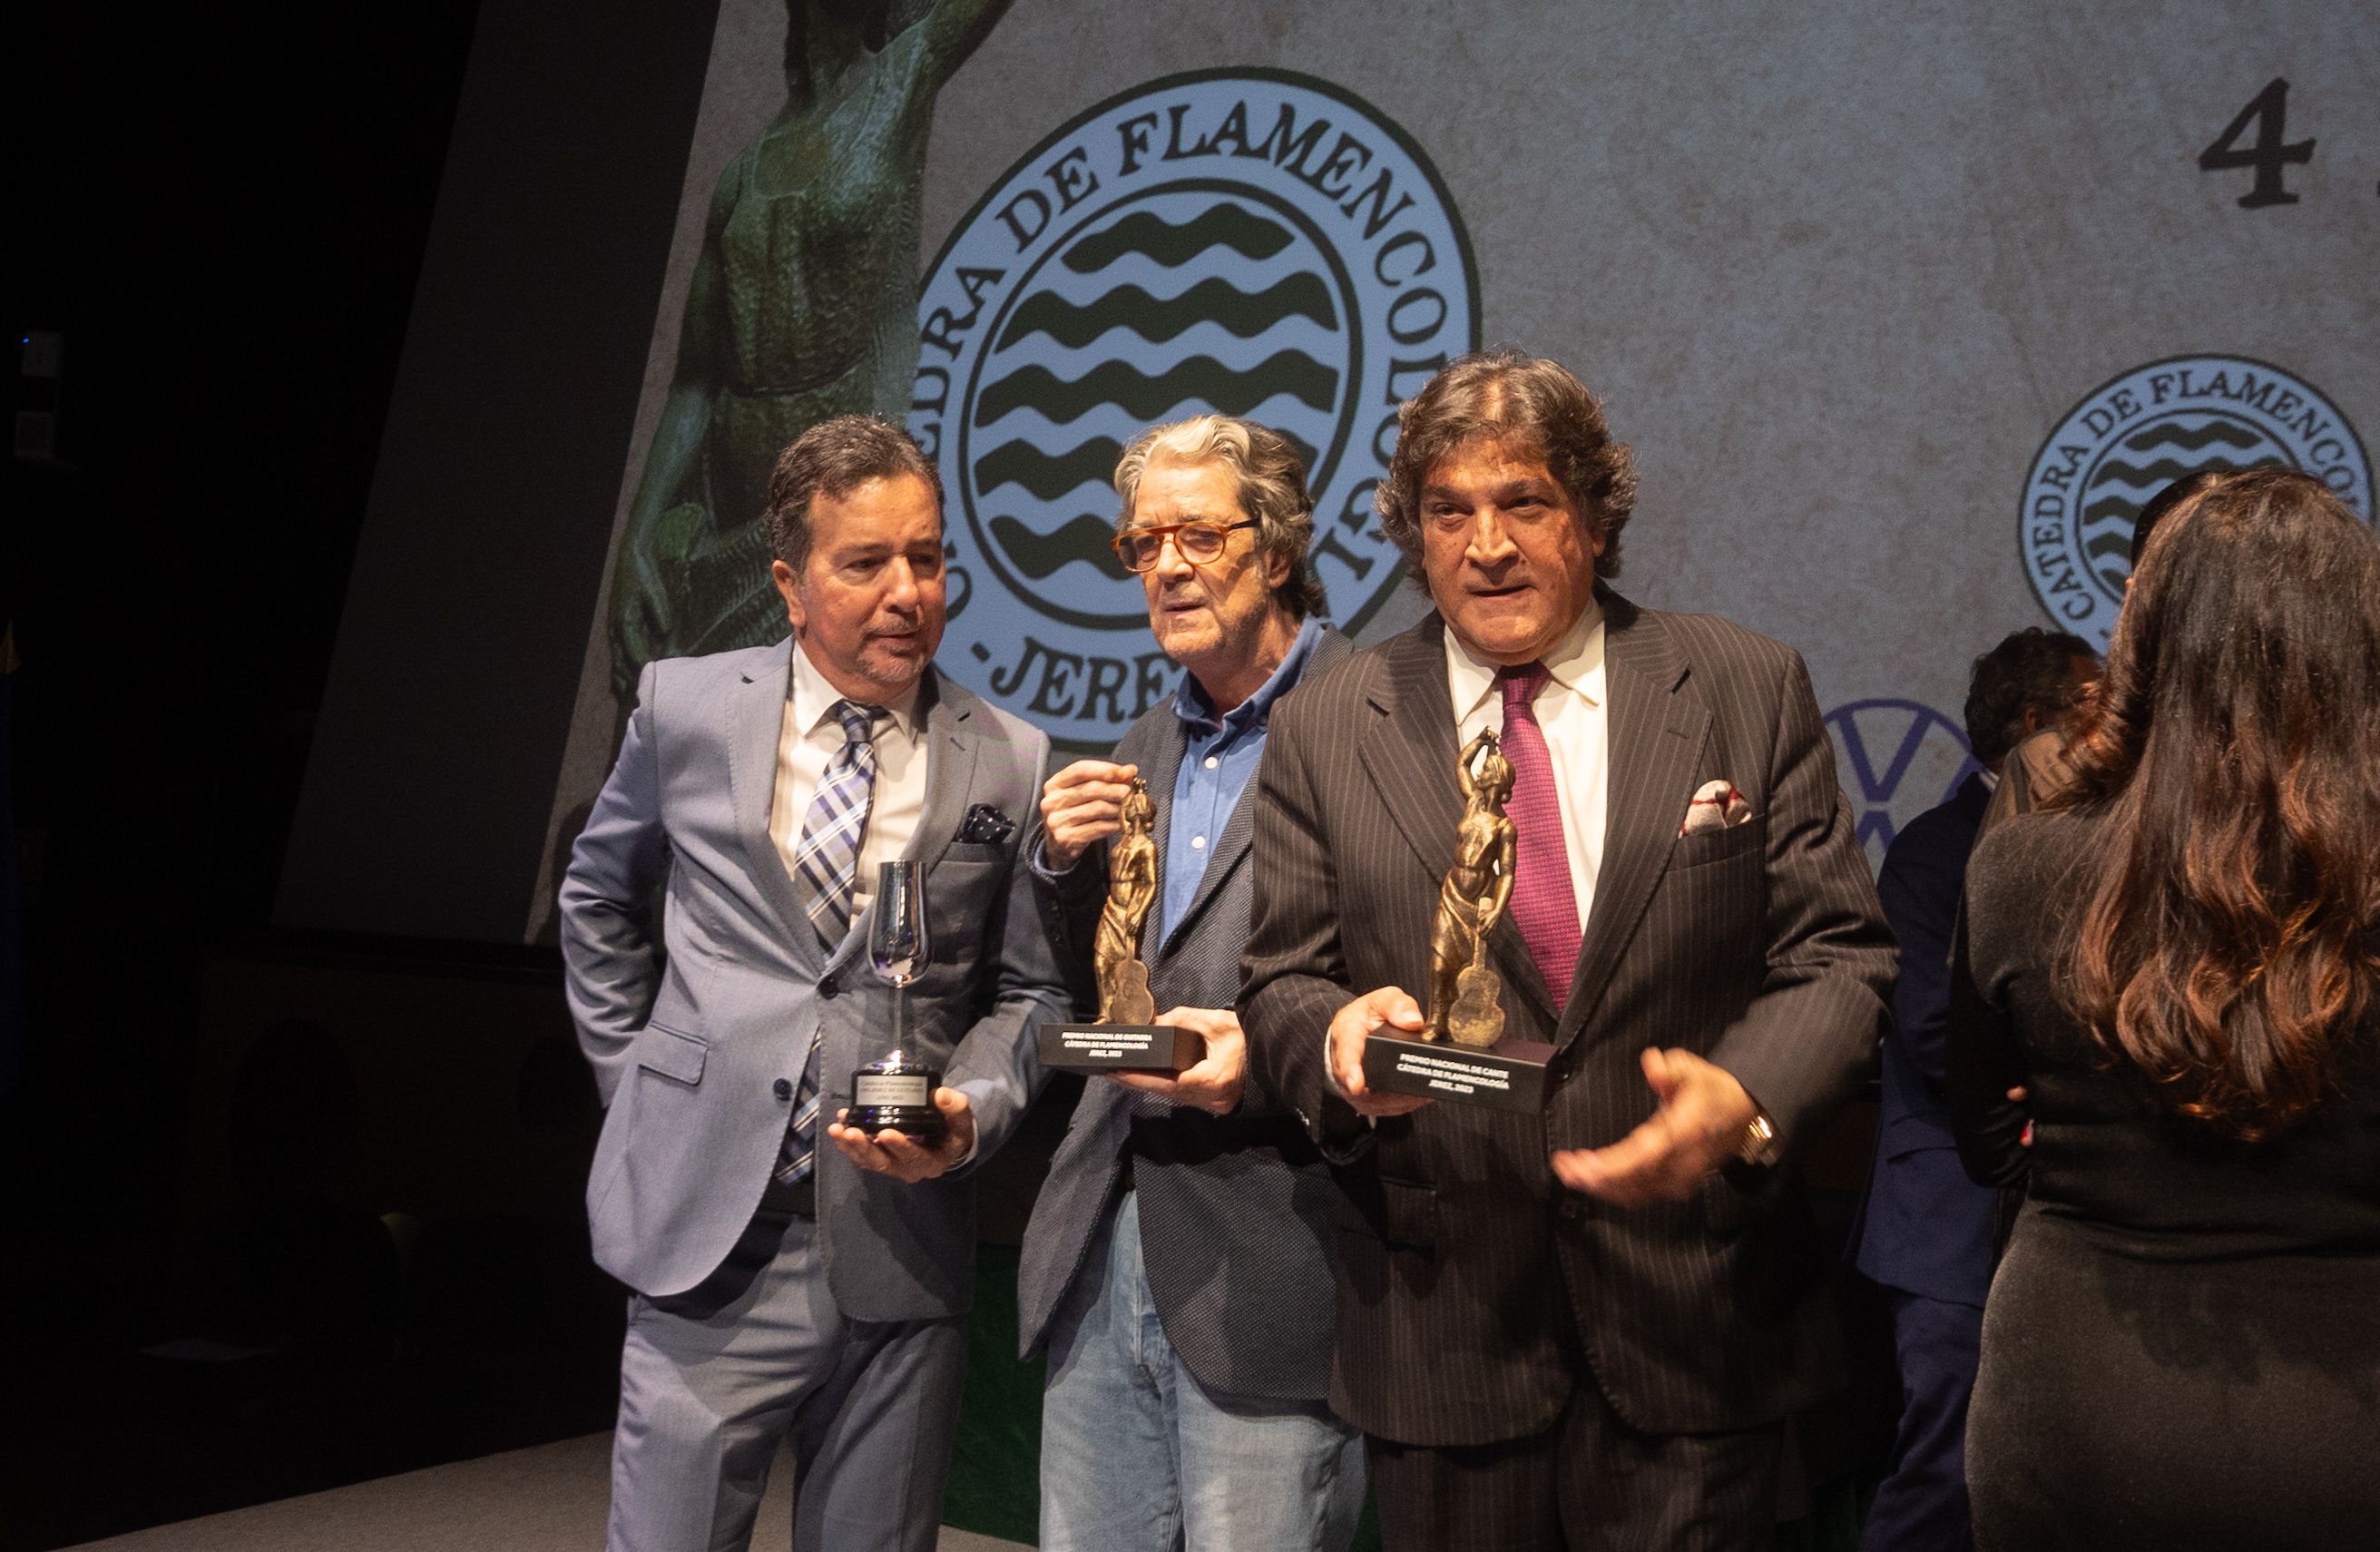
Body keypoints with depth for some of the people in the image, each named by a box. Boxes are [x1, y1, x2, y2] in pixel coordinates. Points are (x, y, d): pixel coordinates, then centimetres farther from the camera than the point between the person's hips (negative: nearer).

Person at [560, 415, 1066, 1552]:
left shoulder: (1008, 764, 0)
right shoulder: (685, 706, 2)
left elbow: (1027, 988, 7)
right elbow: (598, 900, 18)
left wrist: (970, 1112, -10)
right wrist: (634, 1078, 11)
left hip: (903, 1270, 1)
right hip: (710, 1244, 0)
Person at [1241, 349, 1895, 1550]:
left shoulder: (1748, 691, 2)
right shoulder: (1324, 730, 4)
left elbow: (1839, 954, 0)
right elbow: (1279, 985, 4)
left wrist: (1749, 1097, -19)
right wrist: (1337, 1039, -20)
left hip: (1693, 1312, 0)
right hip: (1438, 1328, 1)